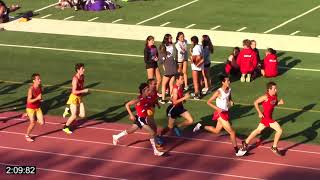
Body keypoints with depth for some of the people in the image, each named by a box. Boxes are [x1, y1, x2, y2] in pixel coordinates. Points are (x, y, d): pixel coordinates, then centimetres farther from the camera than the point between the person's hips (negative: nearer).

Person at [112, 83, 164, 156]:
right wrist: (131, 115, -22)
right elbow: (127, 105, -20)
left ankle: (116, 137, 42)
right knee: (152, 133, -11)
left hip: (144, 119, 9)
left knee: (130, 131, 24)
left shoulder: (146, 99, -1)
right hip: (140, 119, -9)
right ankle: (155, 151, -3)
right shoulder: (139, 100, -23)